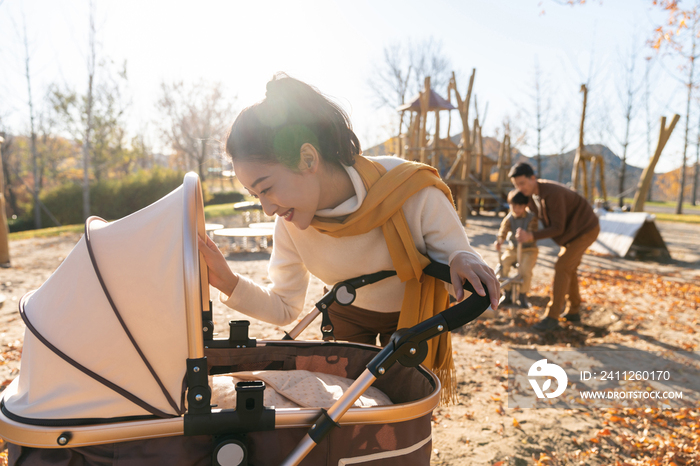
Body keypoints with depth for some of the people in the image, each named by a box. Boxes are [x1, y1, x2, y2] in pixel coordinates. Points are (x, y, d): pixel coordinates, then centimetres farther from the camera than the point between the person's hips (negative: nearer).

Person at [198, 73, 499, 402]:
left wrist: (463, 261, -46)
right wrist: (229, 284, -28)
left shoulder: (412, 190, -36)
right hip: (347, 314, 2)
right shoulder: (290, 226, -23)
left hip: (410, 314, -2)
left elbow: (455, 253, -22)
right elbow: (285, 308, -11)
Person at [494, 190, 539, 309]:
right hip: (513, 248, 3)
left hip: (529, 249, -3)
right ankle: (507, 292, -4)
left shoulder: (532, 218, -8)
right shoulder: (509, 218, 0)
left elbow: (532, 232, -22)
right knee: (502, 263, -22)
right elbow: (503, 230, -15)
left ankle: (523, 295, -6)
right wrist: (499, 240, -37)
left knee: (525, 268, -29)